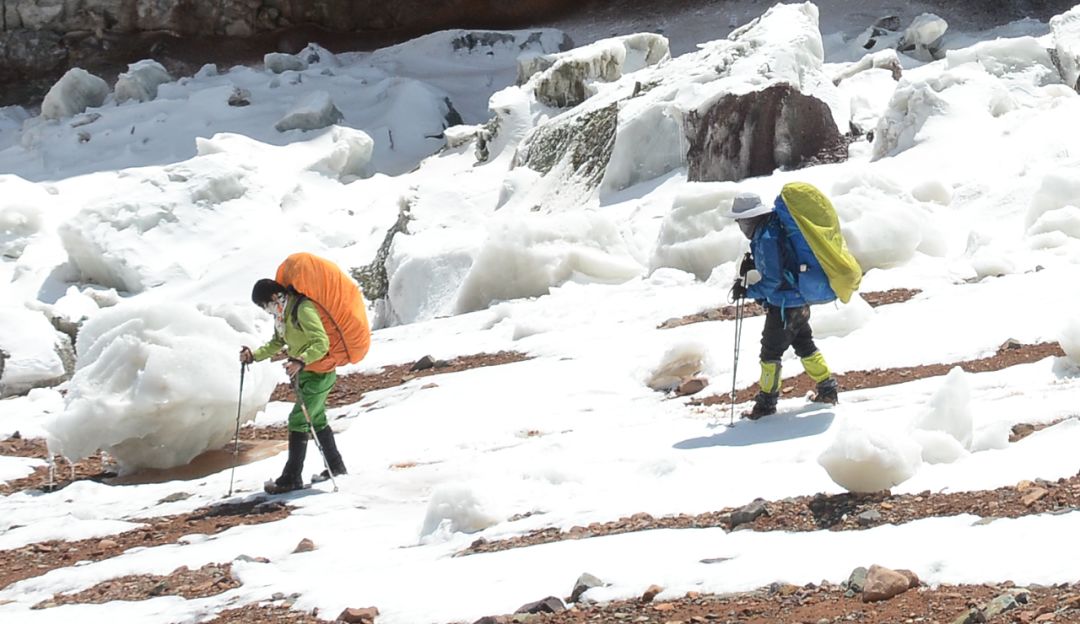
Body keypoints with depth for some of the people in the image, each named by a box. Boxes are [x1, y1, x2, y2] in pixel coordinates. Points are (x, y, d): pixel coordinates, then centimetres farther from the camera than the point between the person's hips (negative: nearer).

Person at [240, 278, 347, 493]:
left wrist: (300, 361, -43)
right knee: (317, 420, 20)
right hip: (304, 373, 10)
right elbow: (277, 343, 17)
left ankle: (292, 478, -12)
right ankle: (336, 467, 34)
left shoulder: (303, 309, -24)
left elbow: (322, 343, -30)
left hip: (319, 373, -10)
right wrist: (254, 355, 2)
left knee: (298, 420, -13)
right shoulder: (282, 312, 5)